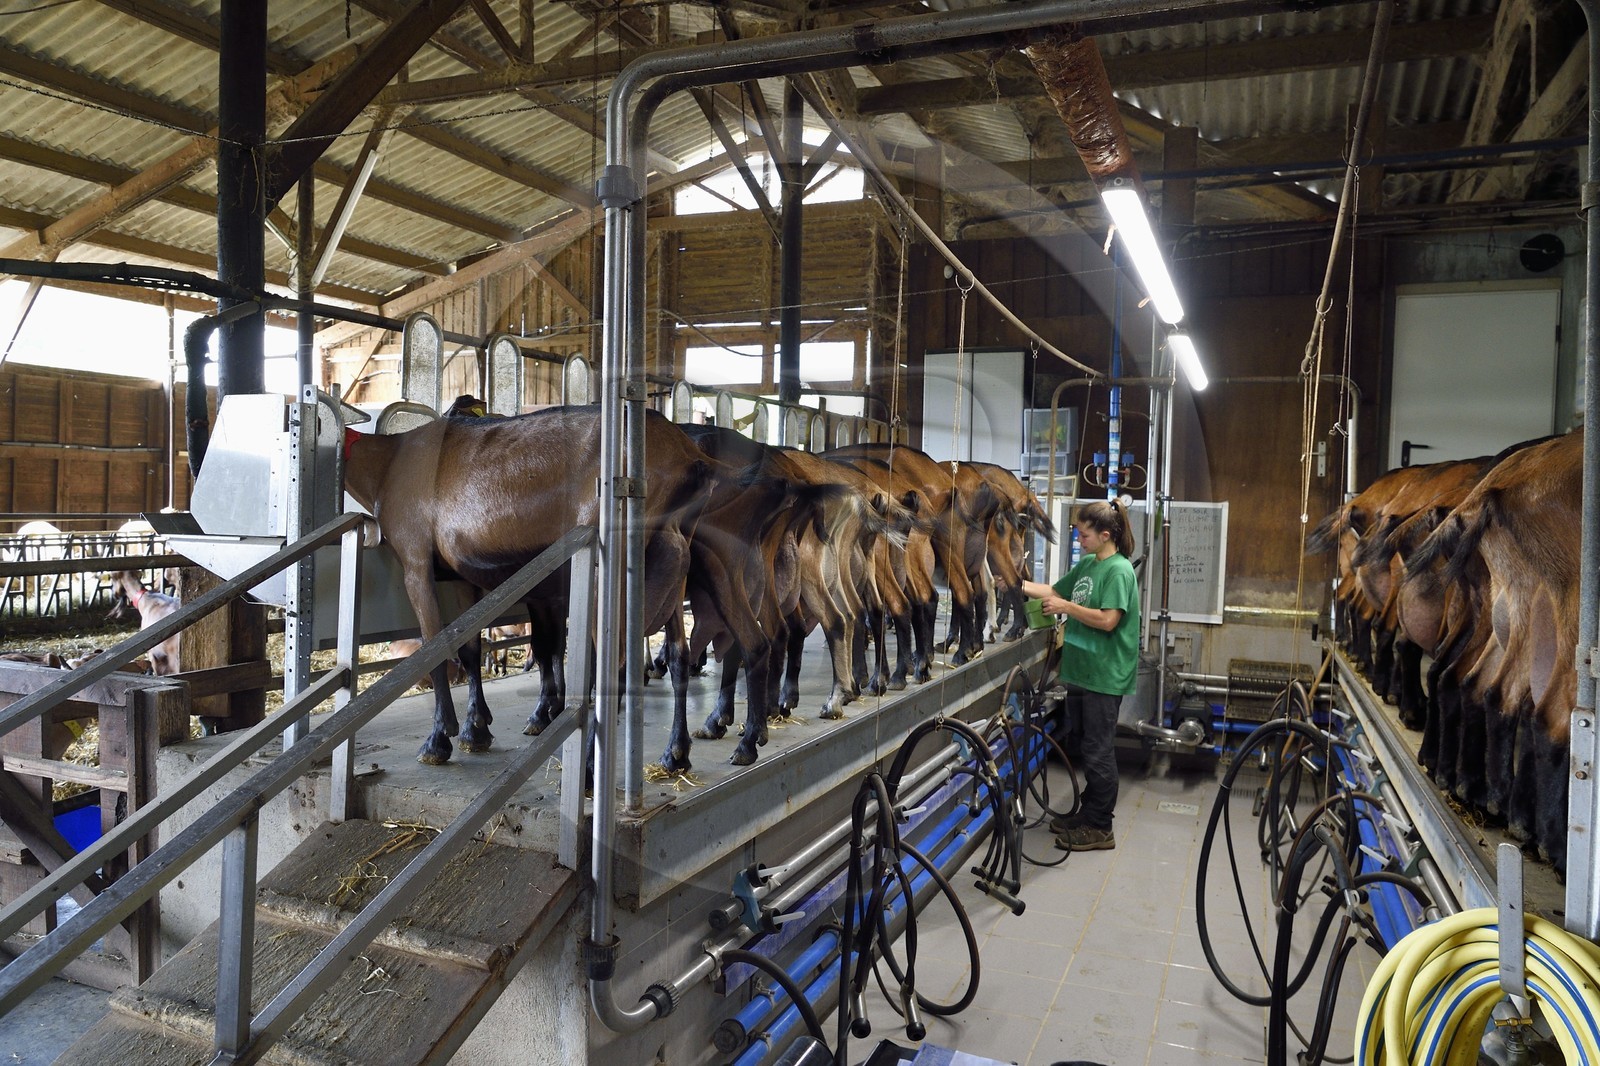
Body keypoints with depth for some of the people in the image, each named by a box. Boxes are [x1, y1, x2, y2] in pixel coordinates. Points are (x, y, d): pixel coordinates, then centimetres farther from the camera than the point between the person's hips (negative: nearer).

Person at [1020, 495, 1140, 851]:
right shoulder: (1087, 564, 11)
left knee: (1099, 752, 0)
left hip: (1104, 676, -8)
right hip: (1080, 671, 8)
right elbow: (1054, 591, 19)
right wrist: (1019, 586, 8)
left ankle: (1099, 829, 9)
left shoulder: (1119, 570, -14)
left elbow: (1108, 620, -22)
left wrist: (1066, 607, -17)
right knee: (1087, 747, 16)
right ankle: (1088, 815, 28)